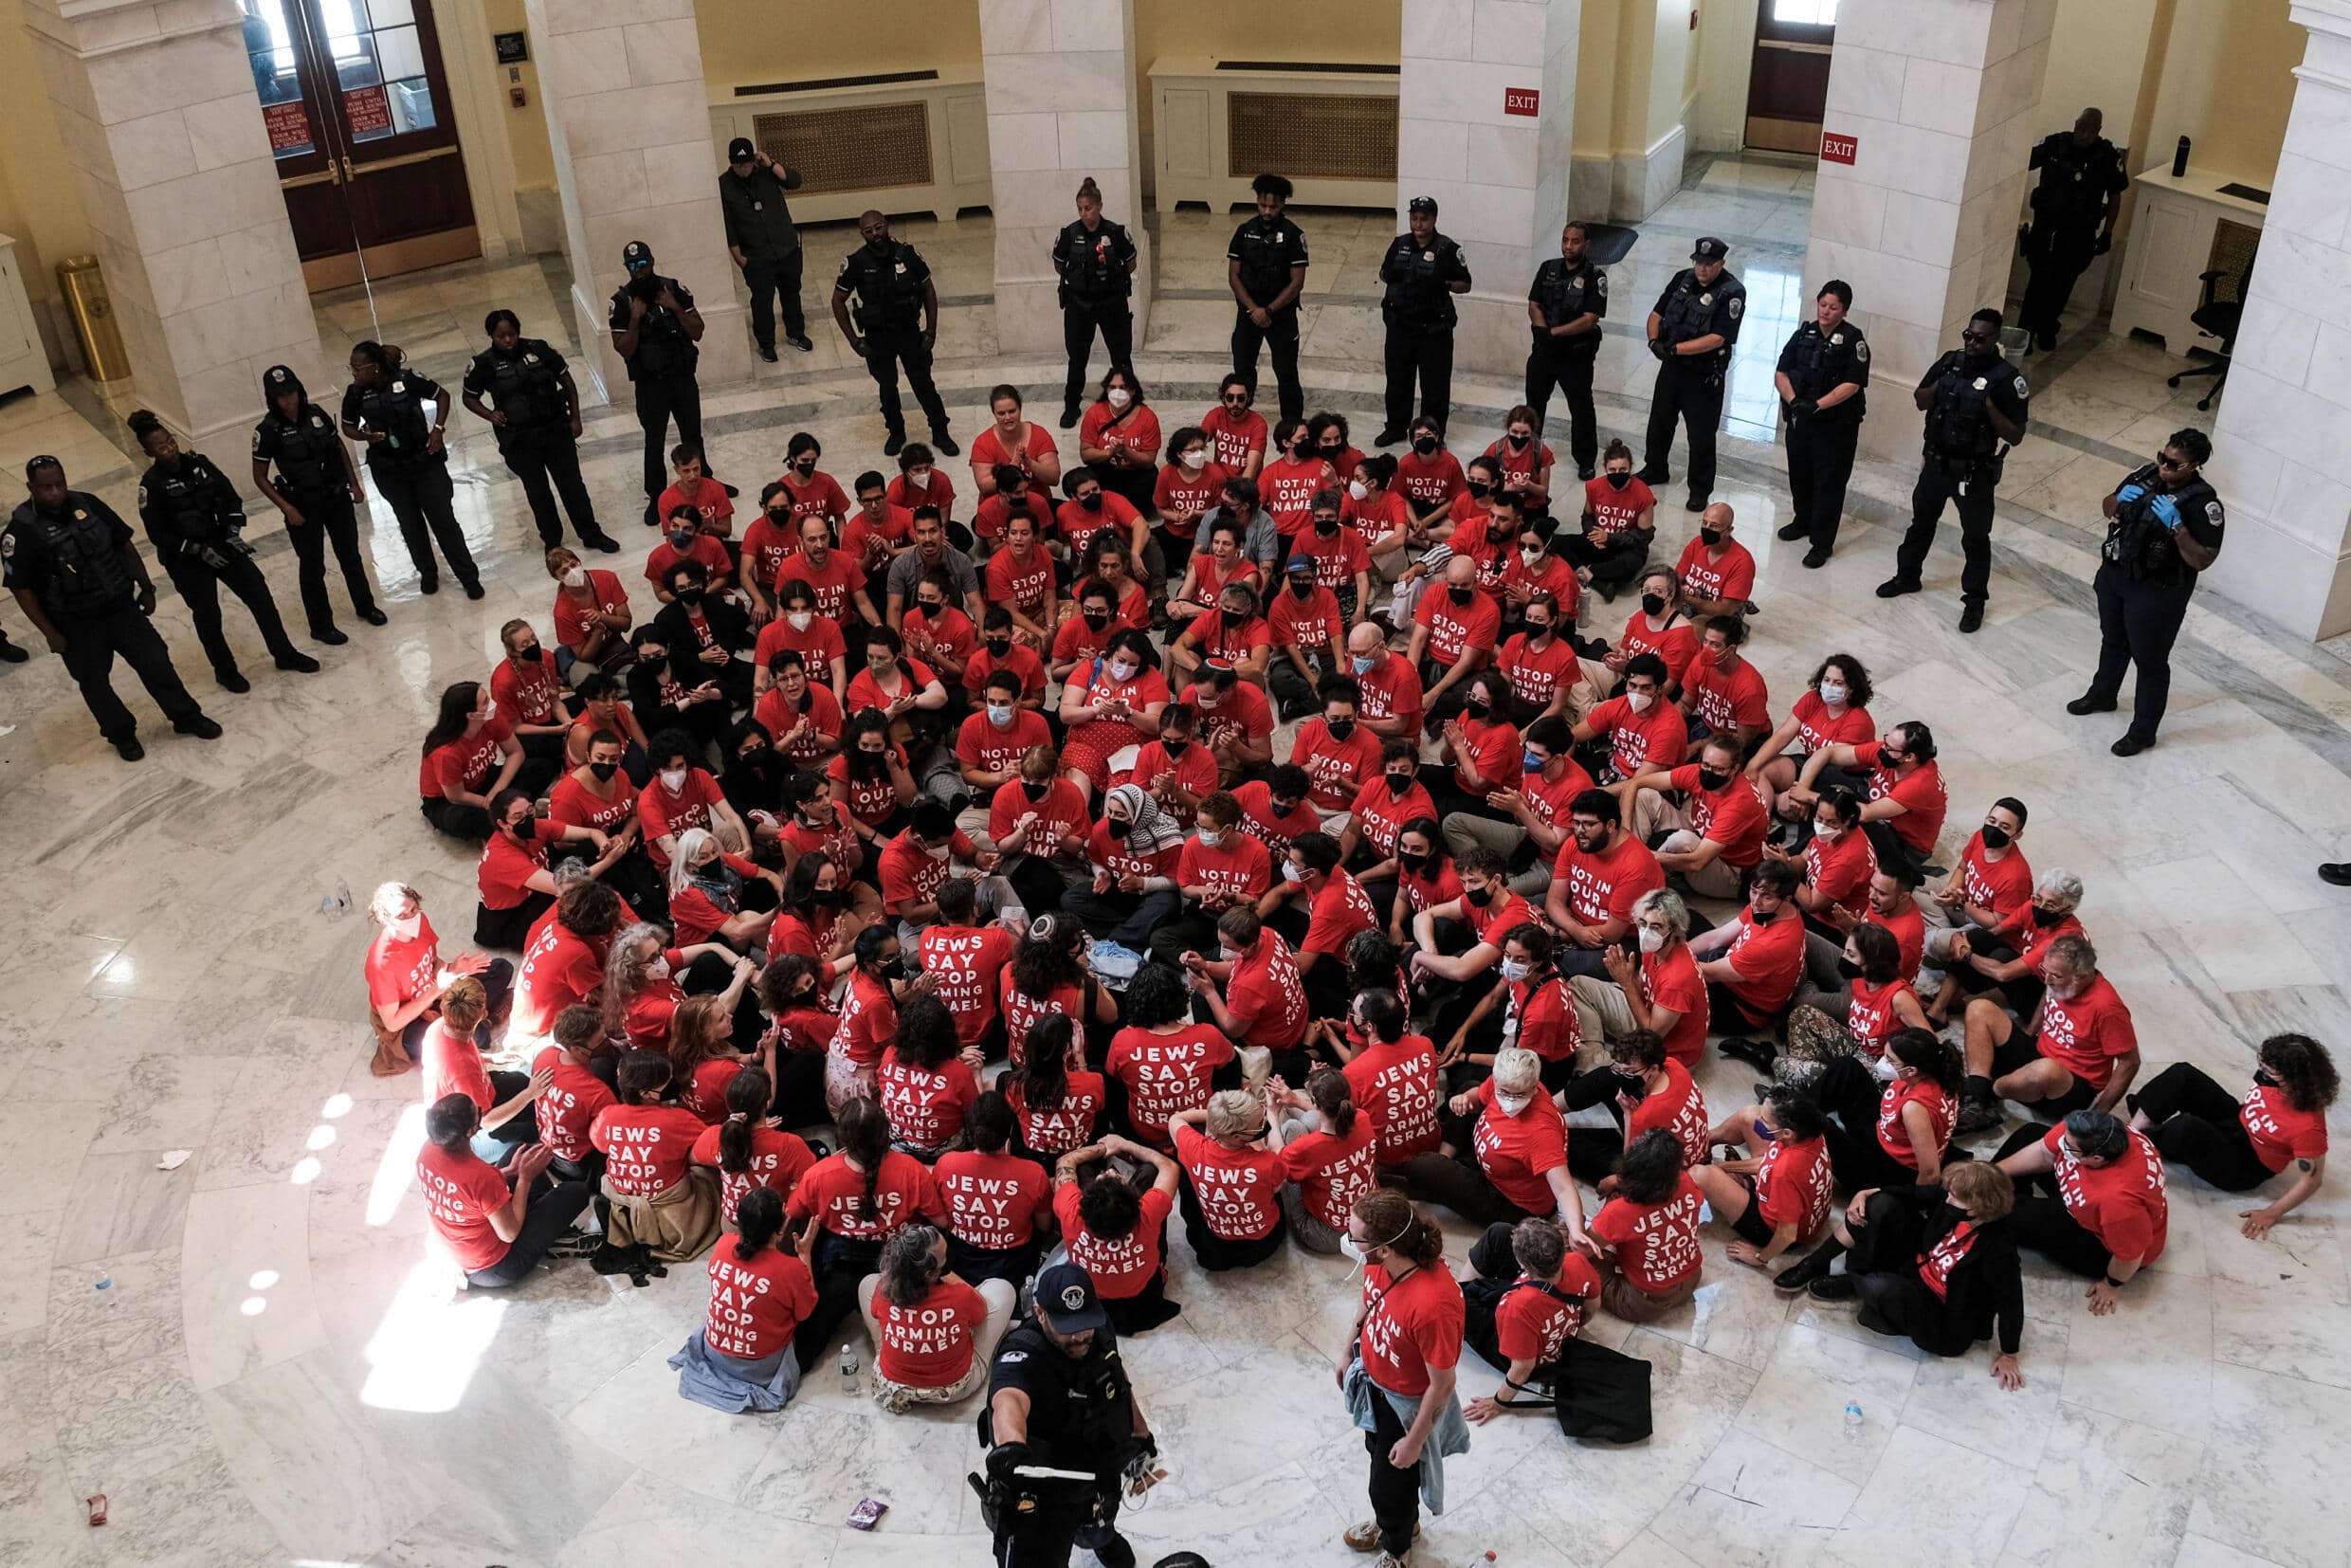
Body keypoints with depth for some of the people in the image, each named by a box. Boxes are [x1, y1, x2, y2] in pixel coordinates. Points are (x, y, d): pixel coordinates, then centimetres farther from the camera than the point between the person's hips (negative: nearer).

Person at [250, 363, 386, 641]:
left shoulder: (316, 414, -4)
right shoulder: (268, 430, -15)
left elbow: (340, 447, 11)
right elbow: (260, 477, -8)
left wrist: (354, 483, 9)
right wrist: (286, 508, -15)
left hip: (337, 497, 4)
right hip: (304, 506, -4)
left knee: (350, 555, 18)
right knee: (313, 567, 7)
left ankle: (365, 606, 38)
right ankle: (321, 626, 20)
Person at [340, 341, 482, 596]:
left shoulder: (407, 380, -18)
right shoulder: (356, 393, -10)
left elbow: (442, 396, -3)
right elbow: (348, 427, 6)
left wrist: (438, 428, -14)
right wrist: (364, 436, -16)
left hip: (424, 461, -2)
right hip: (389, 471, 2)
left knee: (443, 520, 4)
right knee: (410, 524, 15)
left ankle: (469, 577, 17)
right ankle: (427, 573, 36)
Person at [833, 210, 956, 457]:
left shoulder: (907, 254, -13)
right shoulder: (856, 263, -15)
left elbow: (928, 290, -1)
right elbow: (838, 301, -5)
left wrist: (931, 329, -5)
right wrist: (854, 340, -8)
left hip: (909, 331, 0)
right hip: (877, 337, 0)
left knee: (923, 383, 8)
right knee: (887, 387, 15)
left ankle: (940, 433, 24)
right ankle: (896, 433, 35)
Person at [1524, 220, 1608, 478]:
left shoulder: (1595, 277, -10)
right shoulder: (1548, 269, 5)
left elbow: (1590, 320, -17)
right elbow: (1534, 305, 2)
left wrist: (1554, 332, -23)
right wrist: (1542, 331, -18)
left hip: (1577, 355, -4)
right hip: (1543, 350, 5)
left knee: (1581, 408, 4)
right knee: (1534, 401, 17)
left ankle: (1585, 461, 16)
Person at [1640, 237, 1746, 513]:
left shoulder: (1732, 293, -18)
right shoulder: (1683, 279, 0)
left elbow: (1717, 339, -24)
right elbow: (1657, 313, 6)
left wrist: (1675, 348, -26)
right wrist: (1654, 340, -14)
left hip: (1705, 375, -6)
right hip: (1671, 366, 6)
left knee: (1701, 434, 4)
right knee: (1660, 421, 21)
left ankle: (1700, 490, 18)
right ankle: (1654, 470, 43)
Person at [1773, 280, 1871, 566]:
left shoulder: (1853, 339, -10)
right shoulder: (1804, 334, 5)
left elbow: (1852, 384, -17)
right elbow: (1780, 374, 1)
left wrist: (1816, 406, -25)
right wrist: (1794, 401, -17)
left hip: (1837, 425, -5)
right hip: (1799, 420, 5)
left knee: (1829, 483, -1)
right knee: (1799, 474, 20)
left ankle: (1822, 543, 6)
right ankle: (1802, 521, 43)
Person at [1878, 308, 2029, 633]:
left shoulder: (2007, 378, -16)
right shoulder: (1951, 361, -2)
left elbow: (2015, 435, -15)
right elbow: (1919, 401, 8)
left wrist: (1988, 406, -28)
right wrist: (1938, 388, -13)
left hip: (1975, 472, -5)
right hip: (1937, 461, 5)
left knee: (1975, 537, 6)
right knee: (1921, 521, 21)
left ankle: (1974, 601, 18)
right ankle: (1907, 576, 40)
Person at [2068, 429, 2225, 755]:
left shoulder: (2203, 503, -24)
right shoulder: (2147, 475, -6)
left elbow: (2202, 560, -25)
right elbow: (2107, 508, 8)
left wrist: (2176, 525, -35)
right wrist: (2120, 500, -15)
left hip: (2156, 594, -7)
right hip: (2114, 575, 7)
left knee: (2150, 661, 9)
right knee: (2113, 640, 28)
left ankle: (2143, 731, 25)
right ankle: (2102, 695, 52)